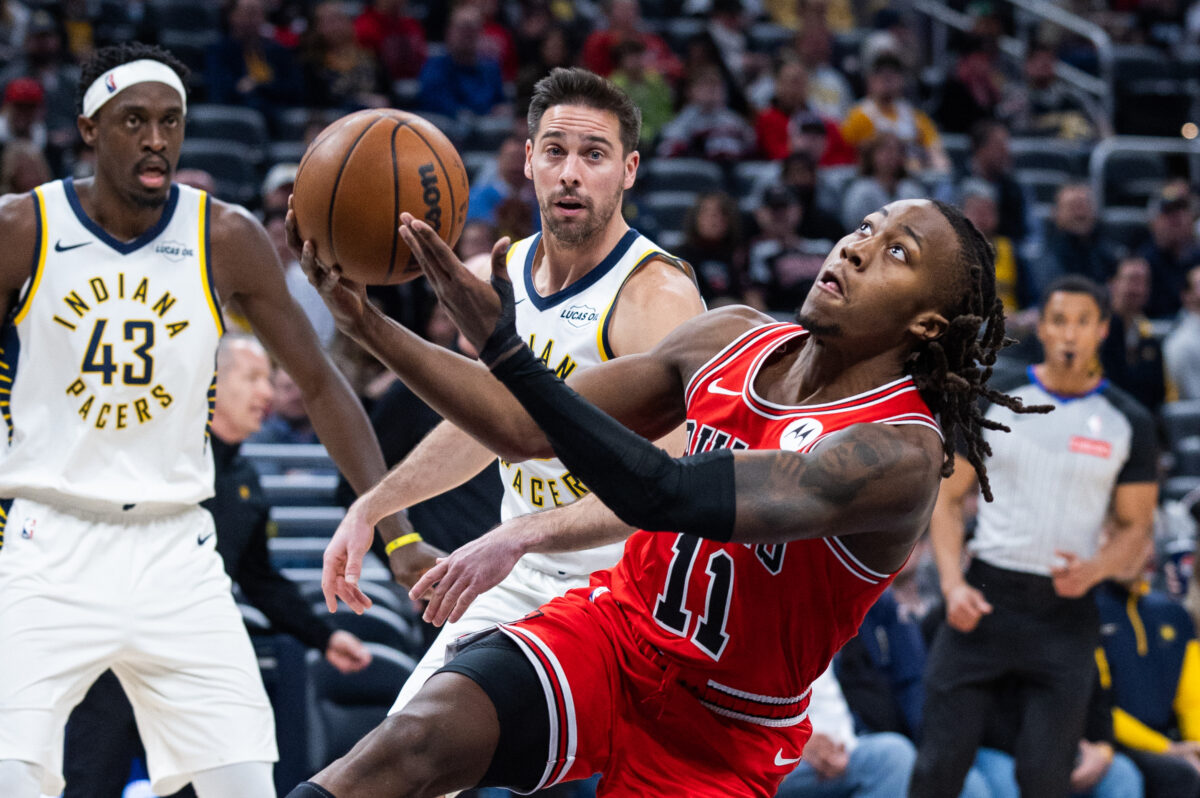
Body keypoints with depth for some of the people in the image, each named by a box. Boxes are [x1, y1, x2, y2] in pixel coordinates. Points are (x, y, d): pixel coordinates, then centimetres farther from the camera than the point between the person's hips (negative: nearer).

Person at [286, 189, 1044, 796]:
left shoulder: (899, 453, -23)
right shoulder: (731, 341, -2)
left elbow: (664, 495, -34)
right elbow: (527, 430, 5)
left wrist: (503, 348, -37)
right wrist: (371, 324, -5)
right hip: (609, 637, 3)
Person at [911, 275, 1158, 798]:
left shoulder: (1128, 423, 4)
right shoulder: (995, 400, 3)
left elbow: (1135, 524, 7)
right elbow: (948, 497, 5)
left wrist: (1096, 569, -15)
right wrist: (953, 584, -9)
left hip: (1067, 612, 0)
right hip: (985, 598, 0)